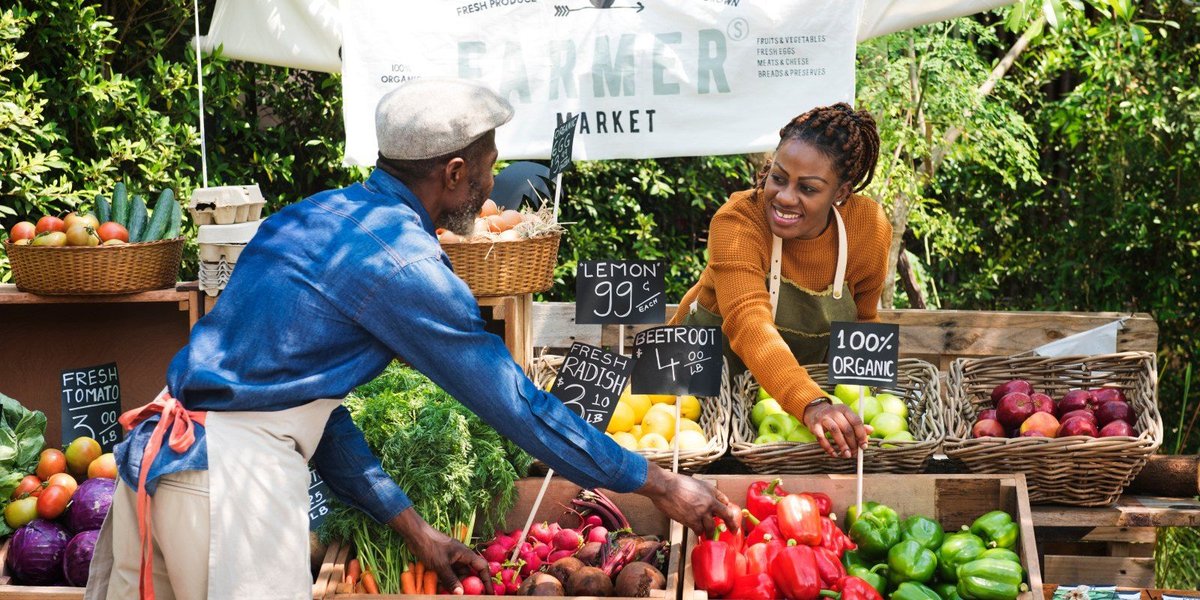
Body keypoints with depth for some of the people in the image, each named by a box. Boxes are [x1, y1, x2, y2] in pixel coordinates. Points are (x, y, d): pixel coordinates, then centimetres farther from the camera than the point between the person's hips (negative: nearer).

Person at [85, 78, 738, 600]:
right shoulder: (401, 262, -10)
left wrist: (411, 526, 20)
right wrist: (659, 486, 3)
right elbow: (517, 406, -6)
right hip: (233, 472, -9)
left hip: (155, 456, 9)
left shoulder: (311, 218, 16)